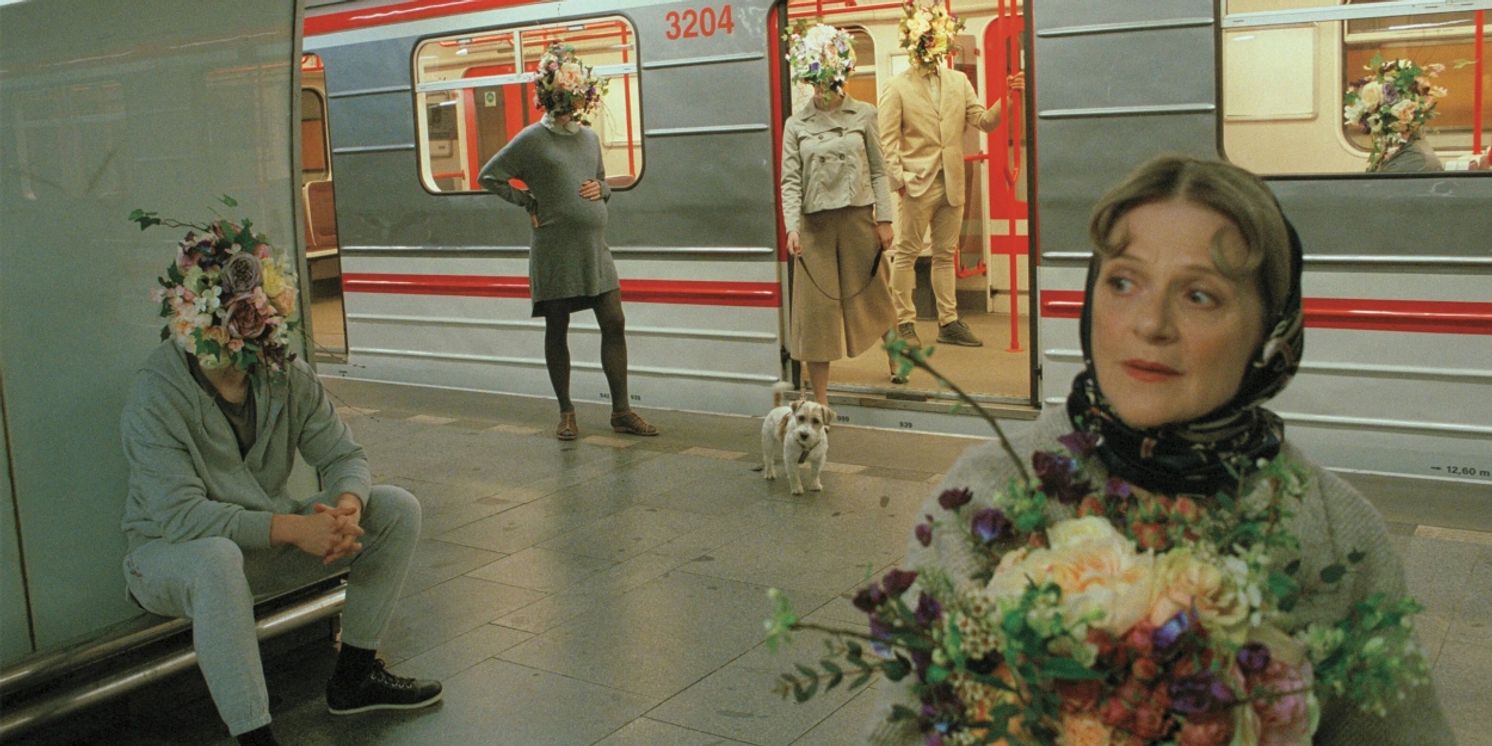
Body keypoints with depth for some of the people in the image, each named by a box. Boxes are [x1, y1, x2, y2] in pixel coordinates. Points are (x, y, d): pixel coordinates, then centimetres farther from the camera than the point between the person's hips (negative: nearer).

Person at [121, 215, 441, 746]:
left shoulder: (287, 376, -5)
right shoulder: (156, 396, -22)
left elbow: (343, 456, -4)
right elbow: (180, 515, -31)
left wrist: (344, 507, -29)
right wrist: (292, 527, -41)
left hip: (273, 538, 6)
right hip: (172, 552, -6)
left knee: (398, 509, -8)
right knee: (216, 559, -42)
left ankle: (354, 677, 2)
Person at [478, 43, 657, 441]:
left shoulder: (589, 136, 12)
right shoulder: (532, 139, -5)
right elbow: (489, 176, 0)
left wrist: (600, 189, 2)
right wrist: (528, 202, -4)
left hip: (595, 248, 5)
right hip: (555, 251, -5)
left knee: (614, 323, 1)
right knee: (557, 330, 5)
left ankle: (621, 411, 8)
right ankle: (566, 412, 17)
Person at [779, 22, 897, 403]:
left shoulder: (863, 115, 2)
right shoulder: (796, 125, 3)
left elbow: (878, 171, 3)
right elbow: (790, 181, -2)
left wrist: (884, 219, -3)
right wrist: (792, 228, -13)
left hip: (858, 218, 0)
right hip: (815, 224, 0)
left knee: (871, 297, 11)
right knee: (816, 308, 2)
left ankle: (896, 361, 37)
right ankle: (820, 401, 9)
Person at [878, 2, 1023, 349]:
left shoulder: (958, 81, 10)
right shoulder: (897, 89, -2)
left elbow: (984, 121, 5)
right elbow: (887, 141, -5)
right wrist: (899, 179, -14)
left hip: (952, 184, 5)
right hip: (918, 184, -4)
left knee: (945, 255, 11)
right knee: (906, 254, 0)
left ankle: (949, 323, 16)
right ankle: (904, 324, 8)